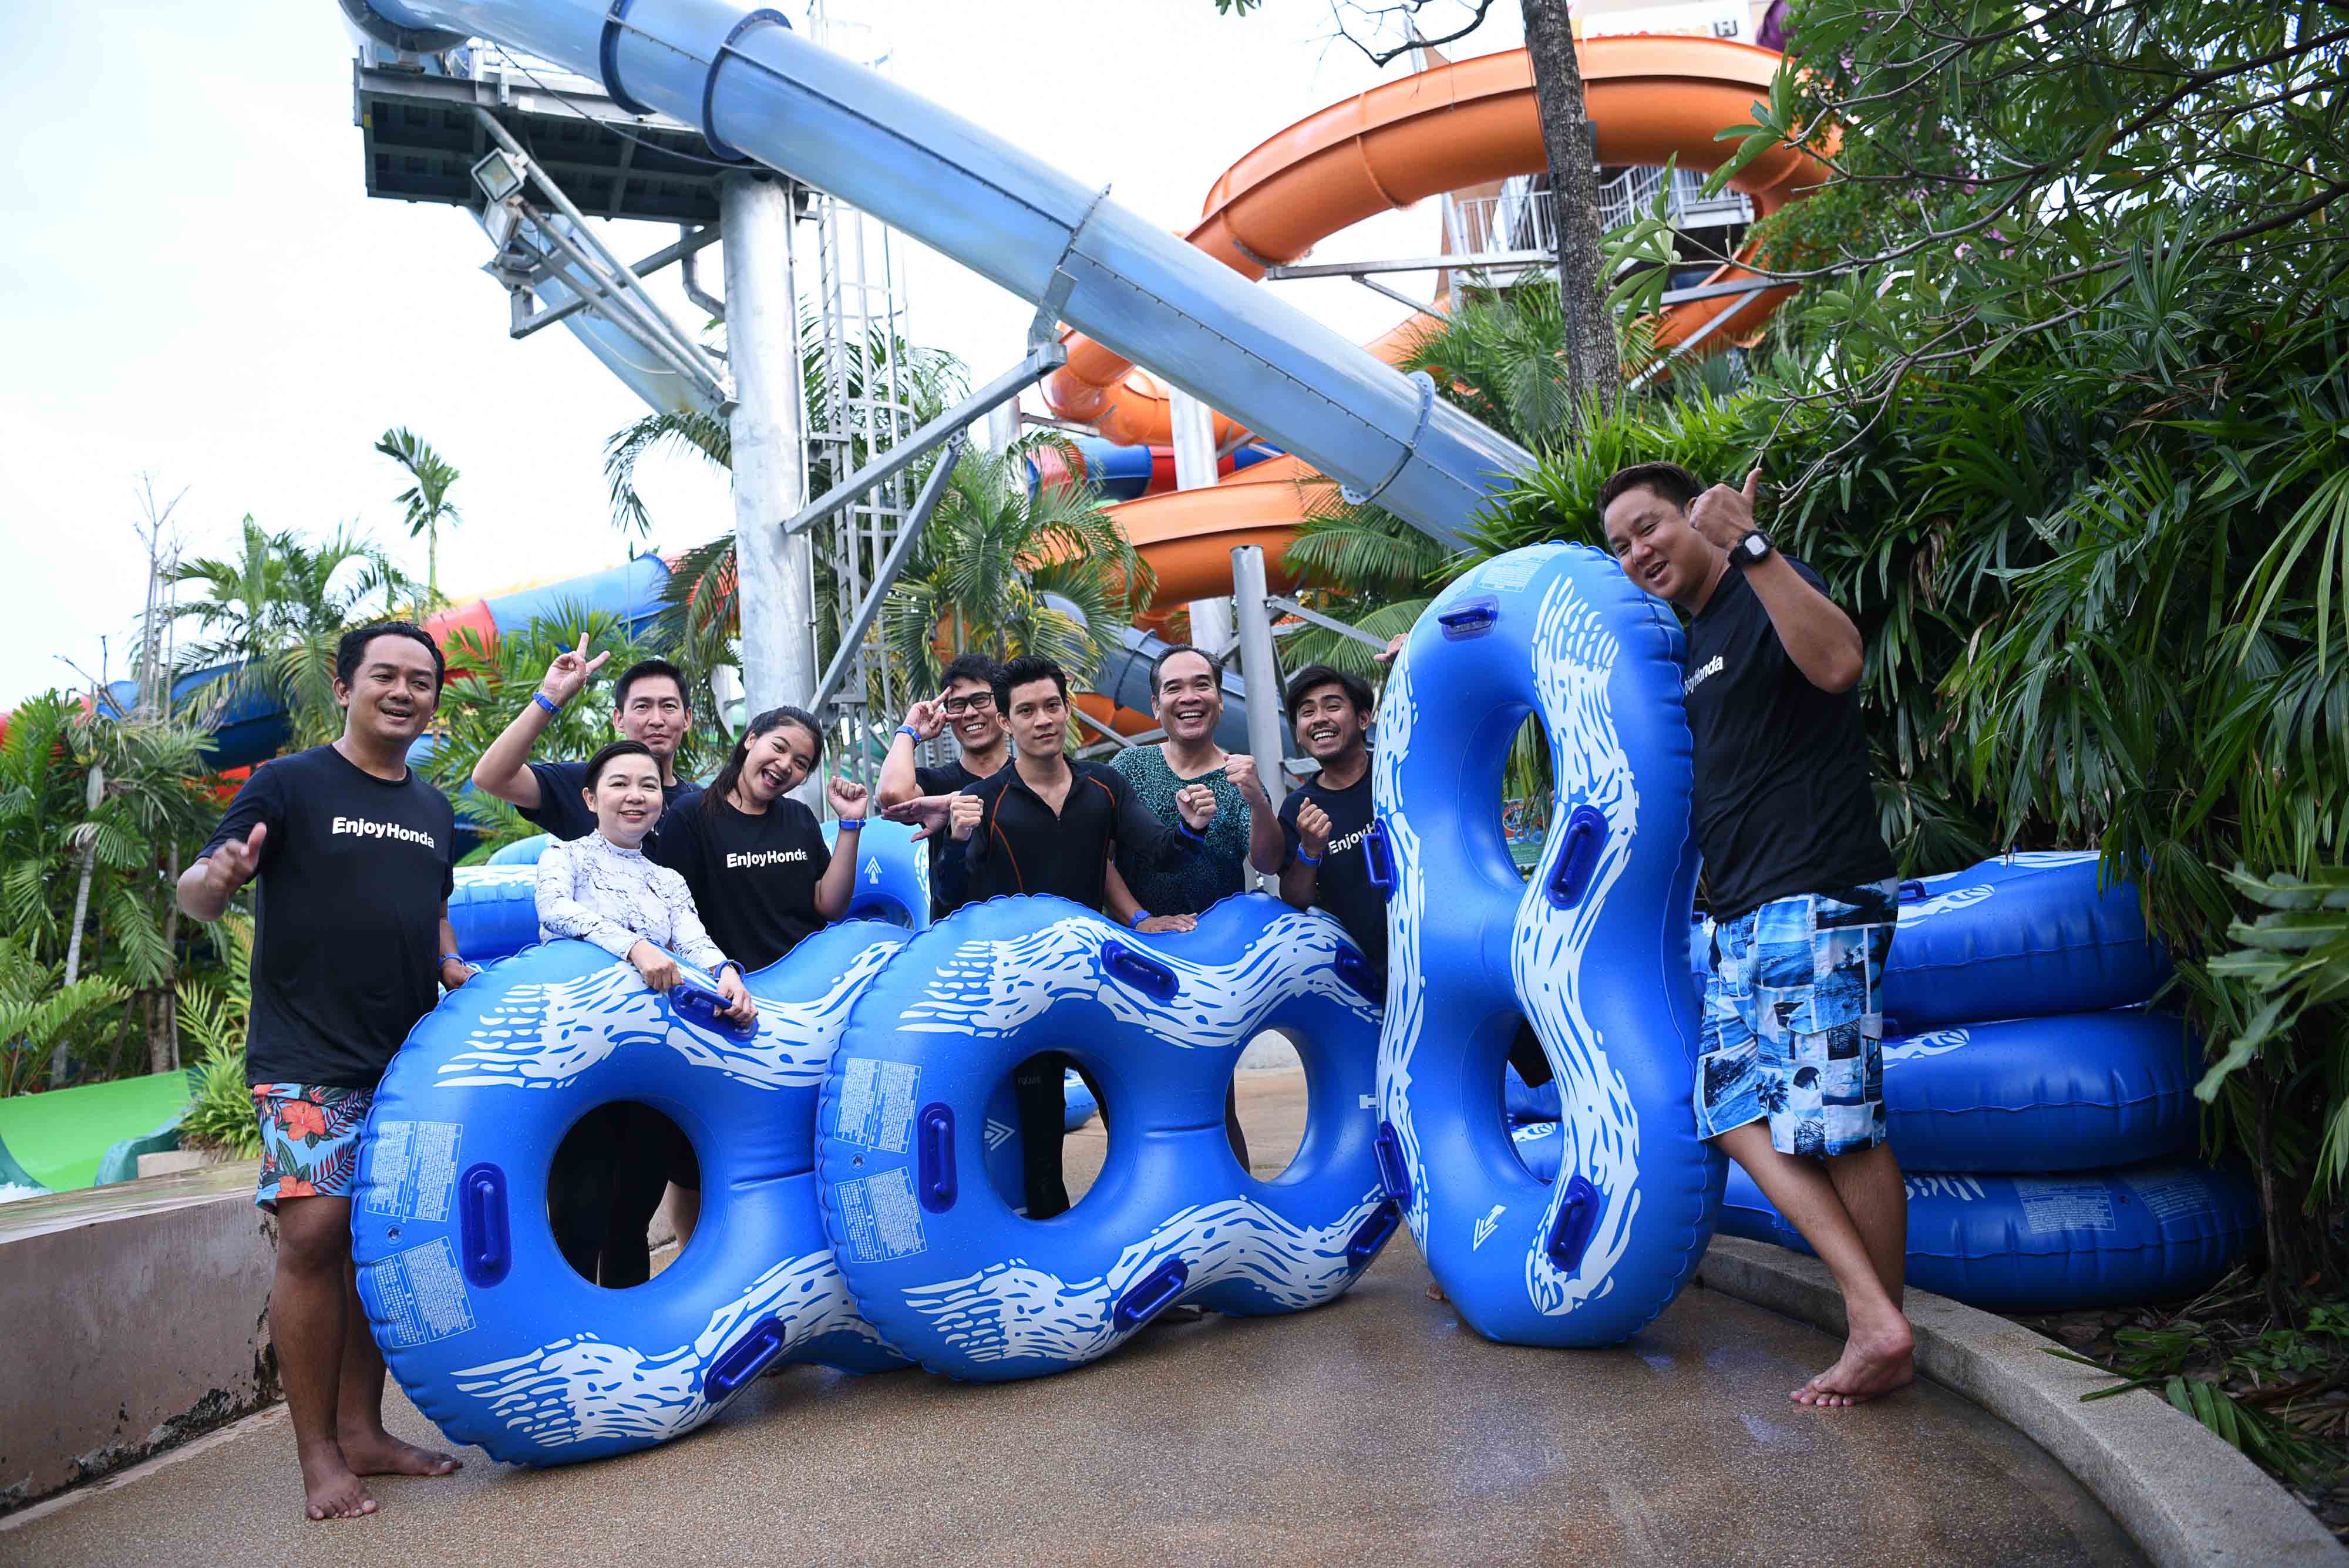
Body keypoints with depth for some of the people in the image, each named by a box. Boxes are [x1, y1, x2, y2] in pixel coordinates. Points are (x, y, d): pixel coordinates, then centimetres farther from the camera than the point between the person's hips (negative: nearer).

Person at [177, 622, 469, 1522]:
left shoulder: (433, 811, 15)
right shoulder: (289, 785, -2)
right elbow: (195, 893, -8)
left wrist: (453, 968, 7)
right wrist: (217, 879, -31)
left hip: (406, 1061, 6)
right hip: (307, 1059, -5)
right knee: (314, 1231, -11)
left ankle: (362, 1432, 19)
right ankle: (318, 1457, 1)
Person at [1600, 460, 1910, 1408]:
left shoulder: (1767, 590, -4)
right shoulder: (1692, 643, 21)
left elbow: (1838, 662, -27)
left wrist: (1750, 544, -26)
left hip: (1817, 899, -9)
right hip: (1741, 915, 9)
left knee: (1838, 1126, -5)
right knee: (1739, 1115, 2)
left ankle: (1885, 1339, 8)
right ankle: (1873, 1318, 4)